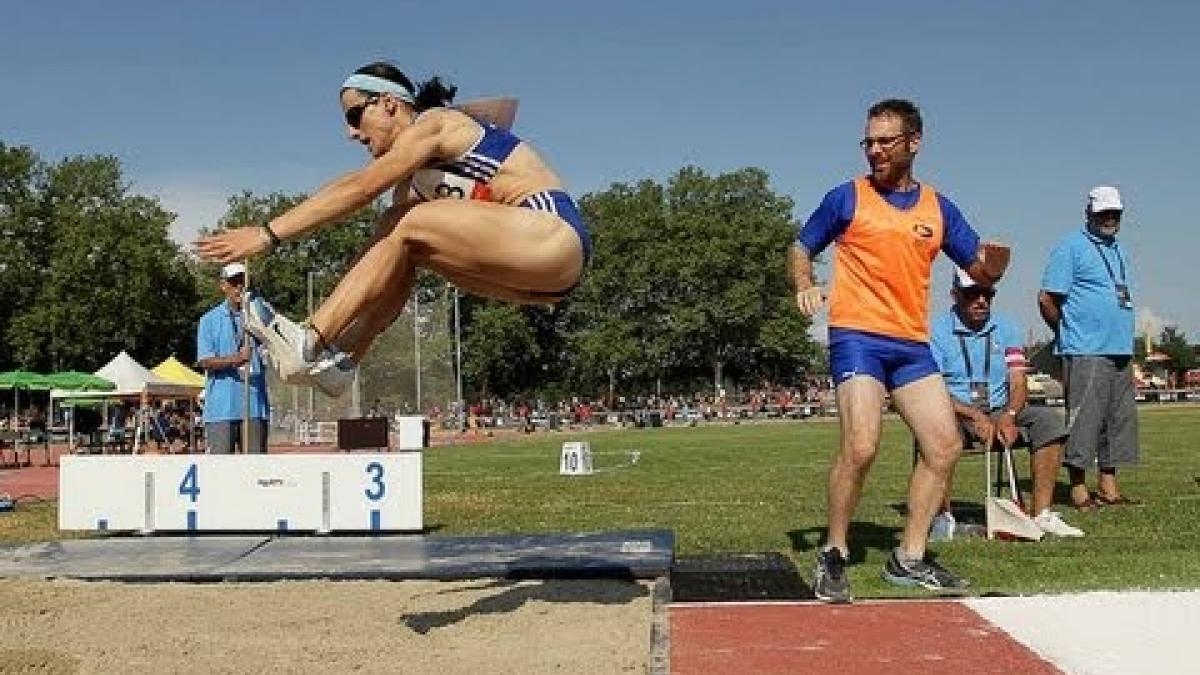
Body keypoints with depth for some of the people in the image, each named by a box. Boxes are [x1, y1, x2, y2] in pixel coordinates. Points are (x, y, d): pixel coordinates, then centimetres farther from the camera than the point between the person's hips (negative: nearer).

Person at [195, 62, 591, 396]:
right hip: (533, 274, 9)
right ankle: (338, 361, -4)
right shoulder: (414, 171, 21)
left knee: (411, 227, -18)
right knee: (397, 238, 4)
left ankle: (309, 344, -17)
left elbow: (357, 189, -16)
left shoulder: (434, 123, -6)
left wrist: (269, 234, -18)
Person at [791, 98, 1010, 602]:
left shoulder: (938, 208, 12)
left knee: (945, 446, 1)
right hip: (857, 335, -5)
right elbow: (801, 248, 10)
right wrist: (805, 287, -11)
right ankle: (833, 555, -1)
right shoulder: (847, 198, 3)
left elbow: (980, 271, 13)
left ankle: (909, 558, 14)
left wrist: (993, 264, -11)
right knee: (861, 445, -19)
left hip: (912, 343, 5)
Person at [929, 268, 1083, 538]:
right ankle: (943, 516, -27)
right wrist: (975, 416, -25)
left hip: (1000, 414, 5)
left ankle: (1041, 513, -19)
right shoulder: (938, 331, -4)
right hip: (957, 413, -4)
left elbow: (1018, 384, 3)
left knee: (1049, 421, -19)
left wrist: (1008, 416, -19)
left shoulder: (1006, 329, 11)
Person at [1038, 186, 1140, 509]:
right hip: (1086, 352, -8)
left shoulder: (1119, 251, 21)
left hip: (1120, 350, 8)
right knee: (1084, 418, -8)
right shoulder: (1071, 248, -4)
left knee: (1120, 418, 9)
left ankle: (1108, 487, 16)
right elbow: (1047, 299, -9)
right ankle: (1078, 489, -3)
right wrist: (1068, 333, 1)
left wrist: (1124, 336, 18)